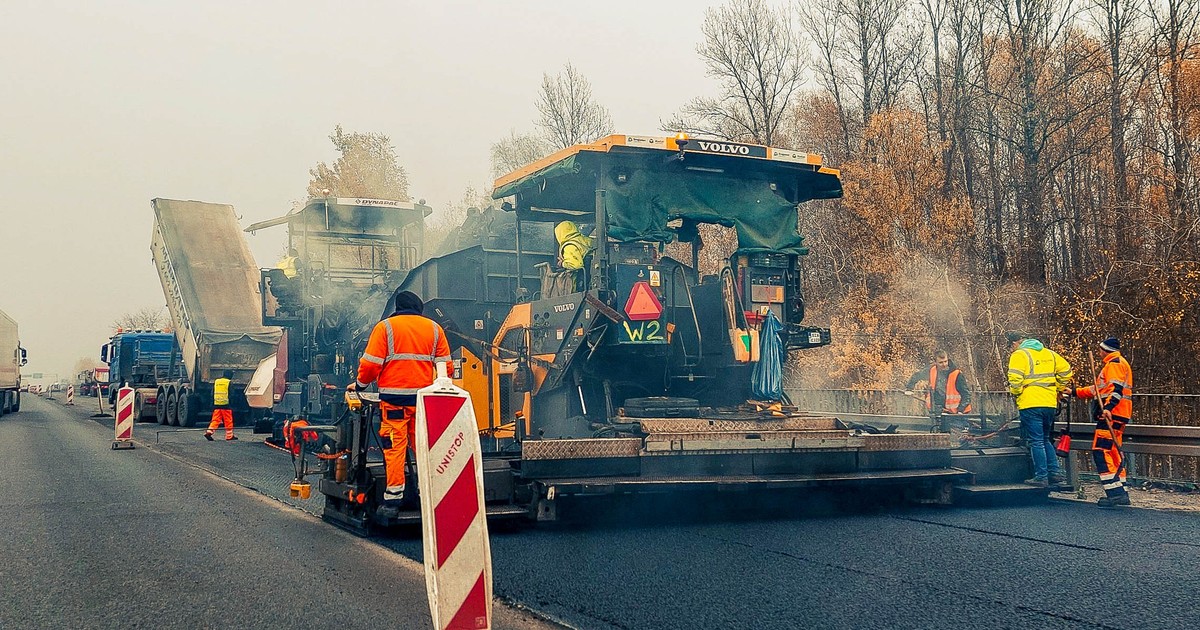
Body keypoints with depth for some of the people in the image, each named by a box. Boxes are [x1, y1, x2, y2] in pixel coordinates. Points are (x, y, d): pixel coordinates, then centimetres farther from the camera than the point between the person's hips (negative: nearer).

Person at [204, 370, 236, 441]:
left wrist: (212, 404, 18)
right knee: (228, 421, 3)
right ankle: (229, 436, 8)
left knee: (215, 420, 6)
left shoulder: (216, 382, 12)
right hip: (226, 404, -5)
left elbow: (212, 394, 14)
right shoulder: (229, 383, -4)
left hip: (216, 404, 5)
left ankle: (209, 432, -8)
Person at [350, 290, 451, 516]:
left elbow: (371, 364, -3)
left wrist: (360, 384, 13)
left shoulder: (385, 327, 2)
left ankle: (393, 499, -2)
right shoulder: (434, 328, 11)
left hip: (394, 396, -3)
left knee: (394, 447, -1)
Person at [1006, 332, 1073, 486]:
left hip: (1030, 404, -6)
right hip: (1050, 403, 7)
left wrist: (1015, 392, 2)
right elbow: (1066, 371, 14)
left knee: (1036, 442, -2)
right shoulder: (1049, 353, 14)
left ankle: (1041, 477, 0)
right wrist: (1057, 389, 21)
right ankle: (1055, 472, 14)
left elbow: (1015, 380, -17)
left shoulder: (1019, 355, -6)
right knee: (1045, 440, 18)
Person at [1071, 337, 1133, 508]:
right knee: (1113, 453, 12)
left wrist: (1108, 407, -33)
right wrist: (1075, 392, 33)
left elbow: (1116, 389, -21)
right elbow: (1099, 389, 31)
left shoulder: (1114, 363, -6)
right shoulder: (1115, 363, 26)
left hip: (1111, 415, -11)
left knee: (1101, 451, -15)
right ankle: (1121, 494, 15)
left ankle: (1115, 493, -20)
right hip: (1112, 415, 11)